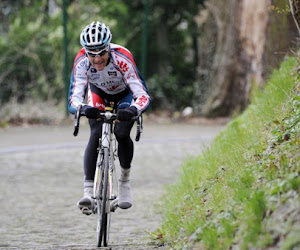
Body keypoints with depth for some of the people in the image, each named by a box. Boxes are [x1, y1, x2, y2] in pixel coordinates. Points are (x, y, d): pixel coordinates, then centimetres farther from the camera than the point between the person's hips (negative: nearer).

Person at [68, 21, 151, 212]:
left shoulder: (122, 58, -39)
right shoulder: (82, 62, -33)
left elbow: (144, 96, -43)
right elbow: (74, 97, -38)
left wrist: (133, 109, -64)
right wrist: (82, 108, -61)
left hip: (126, 94, -1)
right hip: (99, 94, 1)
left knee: (121, 134, -22)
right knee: (96, 135, -21)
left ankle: (125, 182, 3)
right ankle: (88, 192, -24)